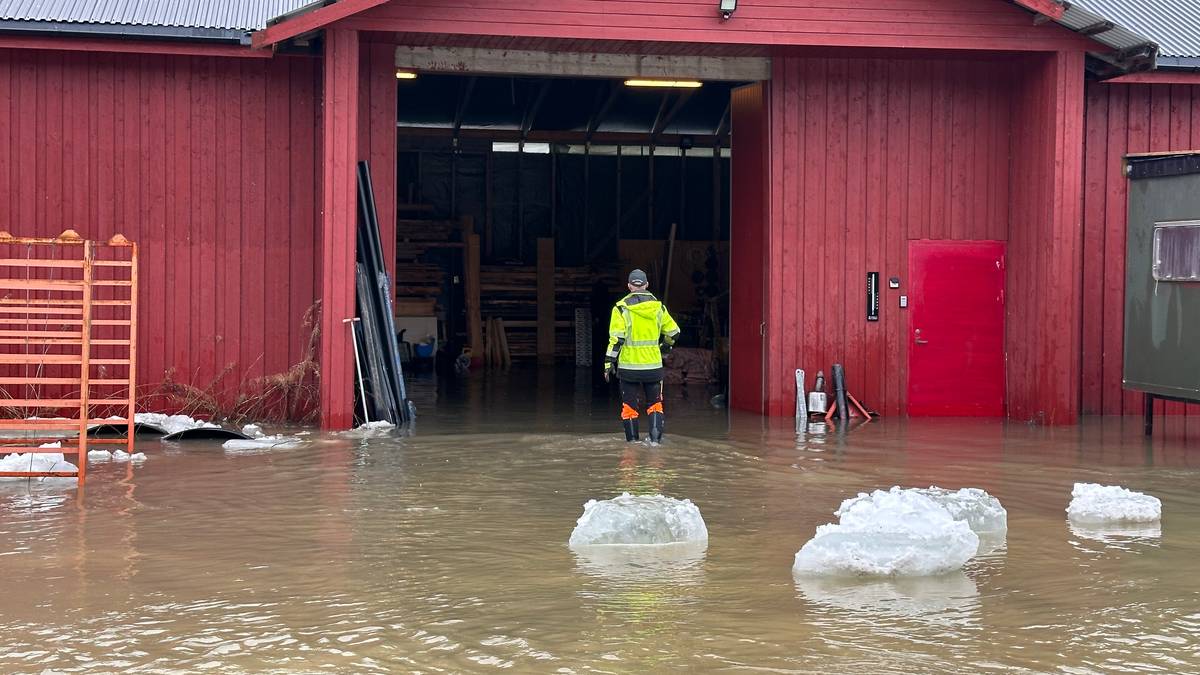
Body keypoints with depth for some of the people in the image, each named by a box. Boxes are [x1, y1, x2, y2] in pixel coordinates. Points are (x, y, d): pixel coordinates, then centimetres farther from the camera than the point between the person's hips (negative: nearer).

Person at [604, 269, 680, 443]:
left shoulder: (621, 307, -6)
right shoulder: (658, 306, 3)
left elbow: (616, 338, -11)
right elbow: (673, 331, 12)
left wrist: (609, 362, -6)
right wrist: (665, 347, 30)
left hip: (628, 365, -2)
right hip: (653, 365, 2)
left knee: (630, 406, 8)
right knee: (655, 403, 14)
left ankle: (632, 441, 9)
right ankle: (656, 438, 0)